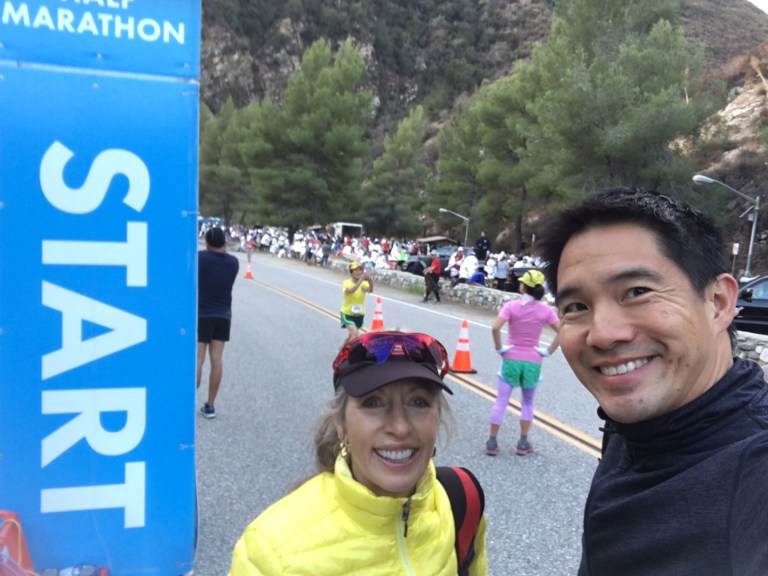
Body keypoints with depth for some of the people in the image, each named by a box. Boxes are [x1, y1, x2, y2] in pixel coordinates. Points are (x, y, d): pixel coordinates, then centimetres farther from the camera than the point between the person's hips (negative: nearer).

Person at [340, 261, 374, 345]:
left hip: (359, 314, 4)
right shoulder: (347, 282, -14)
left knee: (352, 336, 18)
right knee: (354, 333, -24)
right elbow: (350, 290, -37)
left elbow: (370, 291, -29)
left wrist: (370, 280, -48)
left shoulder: (364, 283, -6)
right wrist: (360, 280, -49)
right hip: (347, 313, -4)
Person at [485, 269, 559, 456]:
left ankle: (492, 442, 10)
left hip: (511, 359, -1)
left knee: (501, 400, 7)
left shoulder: (511, 306, -8)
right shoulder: (546, 310, -2)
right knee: (528, 402, 18)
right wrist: (548, 351, -2)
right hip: (533, 362, 1)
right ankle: (523, 443, 18)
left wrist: (499, 348, -10)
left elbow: (495, 328, -22)